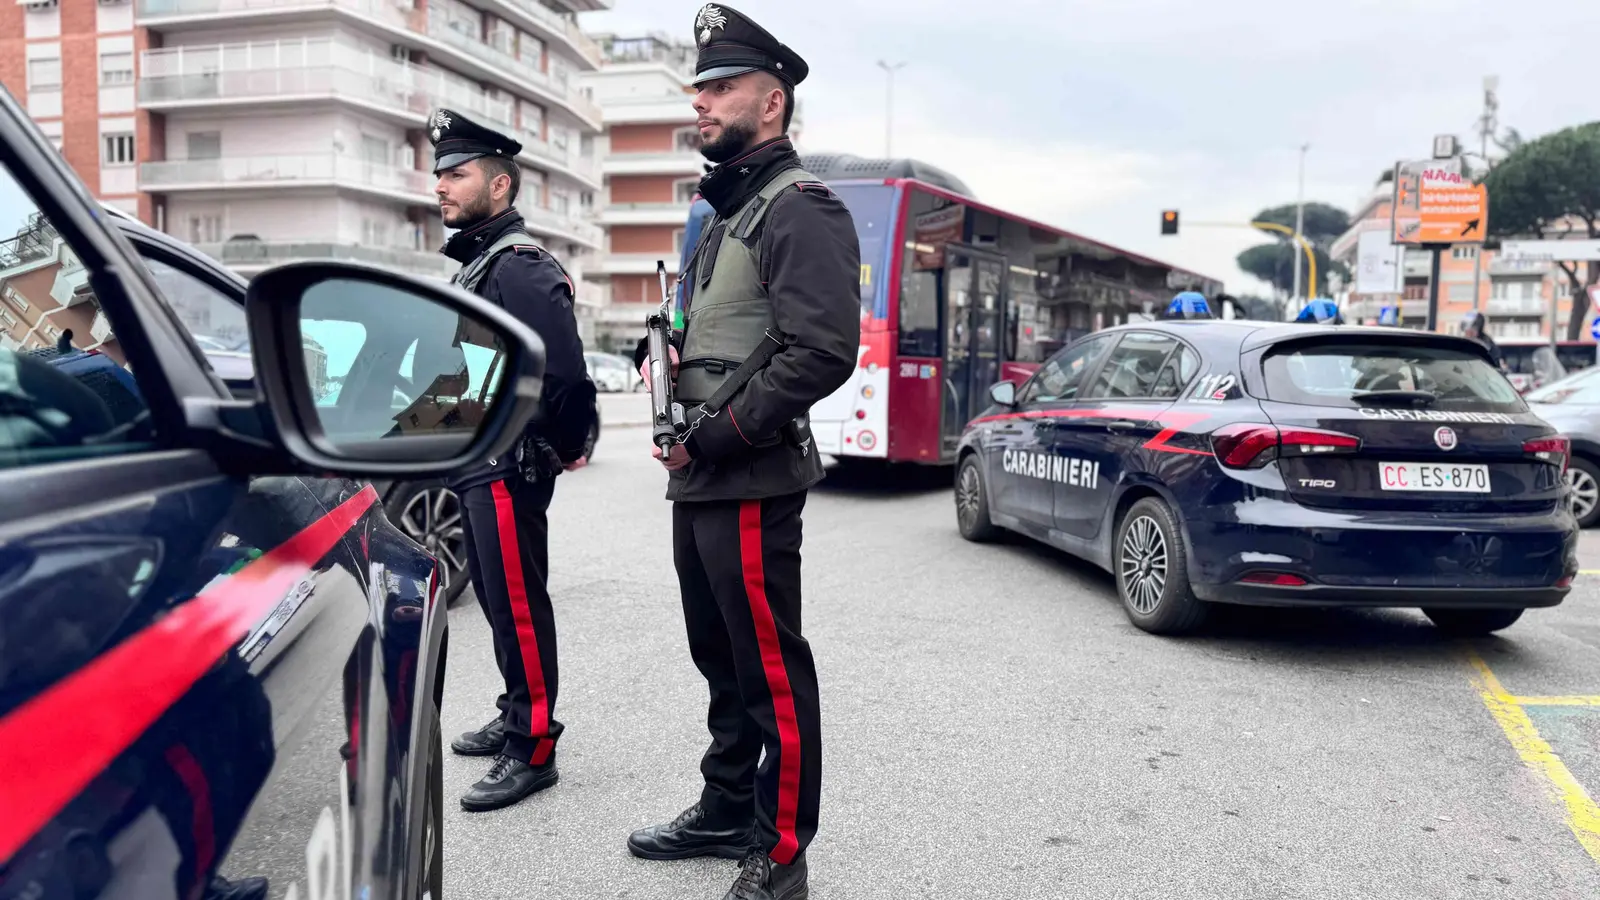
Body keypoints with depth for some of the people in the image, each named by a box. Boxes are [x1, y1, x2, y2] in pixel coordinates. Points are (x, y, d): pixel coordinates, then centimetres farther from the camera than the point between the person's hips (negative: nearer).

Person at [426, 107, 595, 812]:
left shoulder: (521, 267, -16)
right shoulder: (472, 262, 17)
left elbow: (565, 375, -24)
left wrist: (567, 448, -12)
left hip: (506, 471, -10)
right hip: (473, 466, 10)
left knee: (518, 607, -4)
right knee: (499, 601, 19)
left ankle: (533, 749, 5)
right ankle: (516, 718, 33)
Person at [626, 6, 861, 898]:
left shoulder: (800, 208, -11)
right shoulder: (727, 212, 19)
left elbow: (824, 352, -22)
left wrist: (714, 436, -18)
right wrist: (669, 353, 6)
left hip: (750, 484, -10)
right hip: (699, 483, 10)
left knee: (771, 670, 0)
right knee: (722, 659, 19)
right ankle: (727, 810, 34)